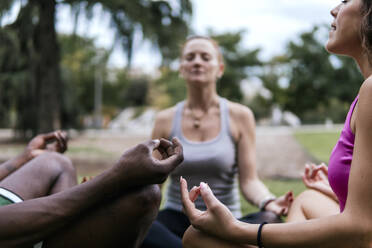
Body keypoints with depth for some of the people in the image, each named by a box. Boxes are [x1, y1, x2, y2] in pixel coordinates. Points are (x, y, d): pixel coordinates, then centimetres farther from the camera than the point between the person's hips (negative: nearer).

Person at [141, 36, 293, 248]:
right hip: (177, 219, 1)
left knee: (266, 222, -35)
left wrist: (268, 202, -26)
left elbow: (249, 180, -4)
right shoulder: (166, 120, 5)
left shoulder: (240, 116, 1)